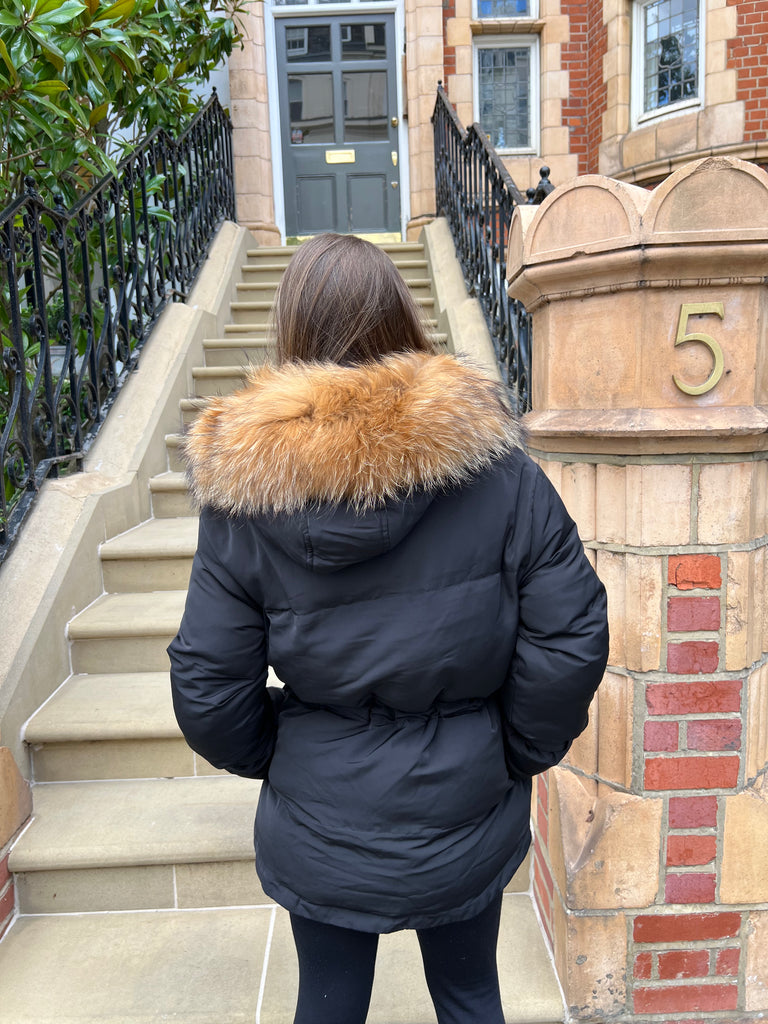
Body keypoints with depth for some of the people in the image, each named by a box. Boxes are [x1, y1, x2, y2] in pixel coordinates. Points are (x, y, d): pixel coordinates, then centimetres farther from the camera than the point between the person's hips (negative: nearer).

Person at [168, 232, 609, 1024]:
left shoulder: (244, 492, -17)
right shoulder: (498, 469, -18)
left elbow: (207, 686, -11)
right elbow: (572, 638, -14)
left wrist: (270, 756, 9)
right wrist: (517, 753, 3)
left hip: (322, 831, 0)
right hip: (468, 818, 1)